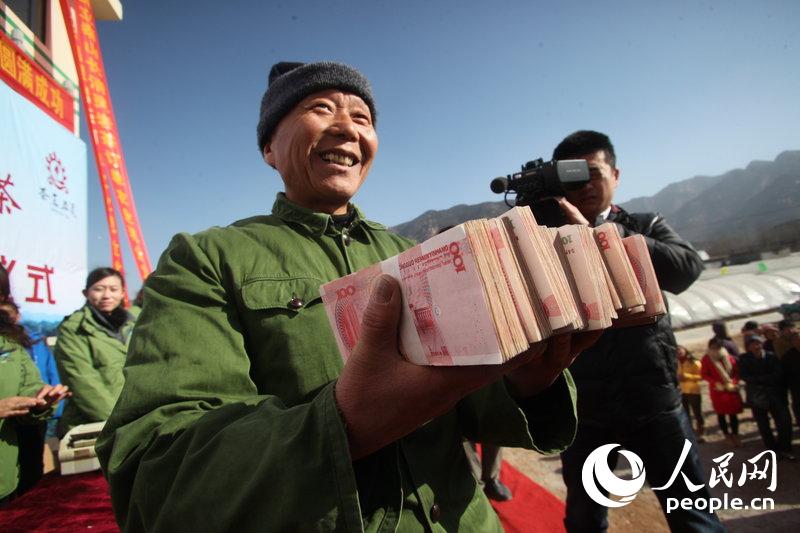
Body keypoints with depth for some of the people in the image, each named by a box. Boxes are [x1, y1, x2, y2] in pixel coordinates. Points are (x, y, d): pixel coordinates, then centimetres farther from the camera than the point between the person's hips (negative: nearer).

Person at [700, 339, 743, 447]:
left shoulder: (729, 357, 0)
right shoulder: (706, 358, -6)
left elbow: (737, 371, 6)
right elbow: (704, 374, -3)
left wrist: (734, 382, -9)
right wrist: (715, 383, -15)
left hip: (731, 389, 2)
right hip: (717, 390, -2)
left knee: (733, 413, 6)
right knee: (721, 413, 6)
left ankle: (735, 435, 18)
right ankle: (727, 435, 22)